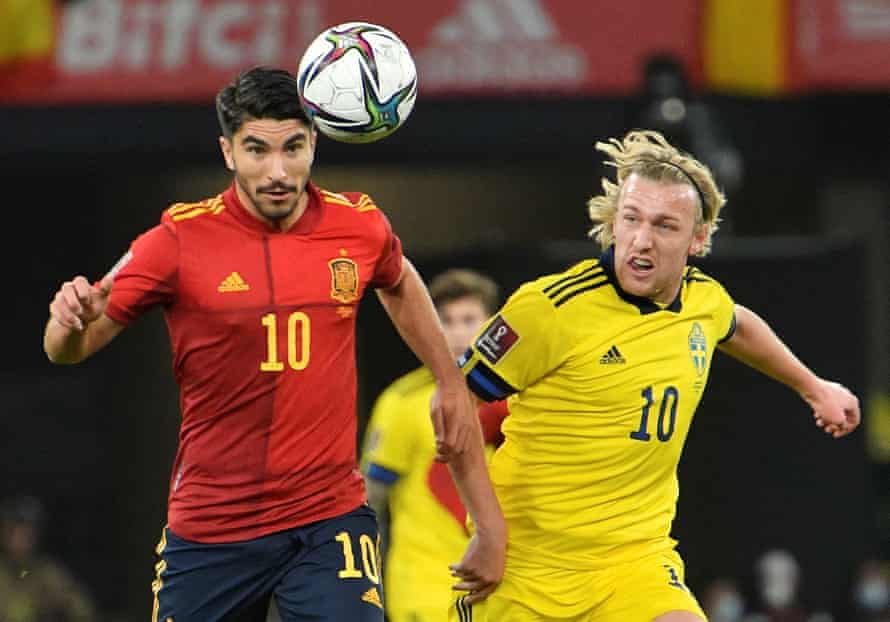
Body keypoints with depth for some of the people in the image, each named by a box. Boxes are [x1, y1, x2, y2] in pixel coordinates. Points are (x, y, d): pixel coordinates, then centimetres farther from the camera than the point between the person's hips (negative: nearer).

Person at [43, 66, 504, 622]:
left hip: (330, 519, 0)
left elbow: (399, 284, 24)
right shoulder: (182, 239, -9)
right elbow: (67, 350, -6)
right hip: (208, 530, 0)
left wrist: (451, 382, 24)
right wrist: (73, 320, -28)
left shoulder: (360, 226, -1)